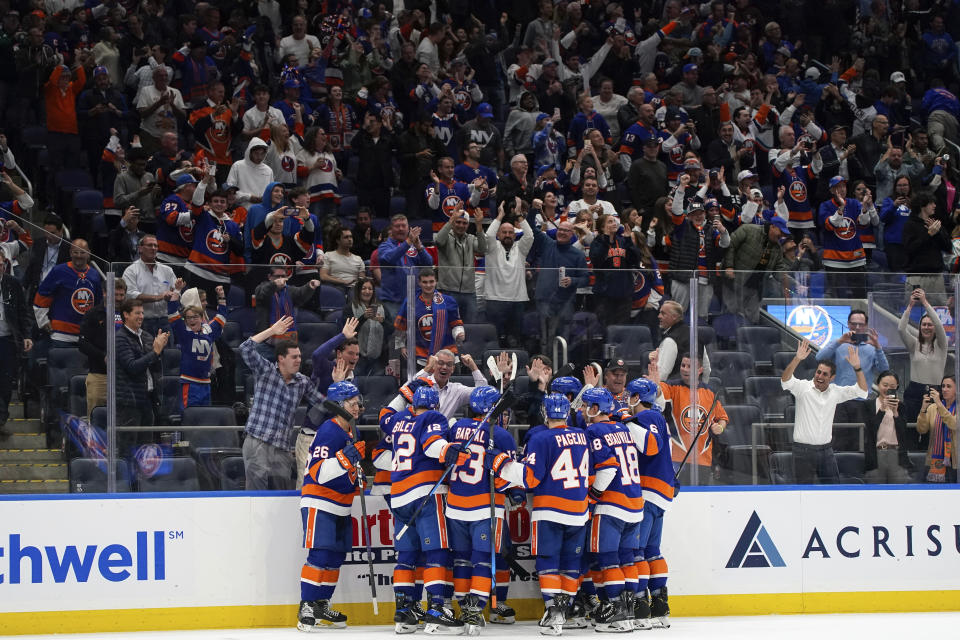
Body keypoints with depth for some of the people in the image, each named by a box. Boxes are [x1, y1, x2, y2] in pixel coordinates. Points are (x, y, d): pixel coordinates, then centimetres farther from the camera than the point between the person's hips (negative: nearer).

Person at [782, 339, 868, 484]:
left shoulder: (835, 392, 5)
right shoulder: (803, 387, -7)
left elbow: (862, 390, 5)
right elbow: (785, 380, -25)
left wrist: (857, 368, -11)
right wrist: (797, 359, -39)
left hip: (826, 450, 4)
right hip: (803, 449, -4)